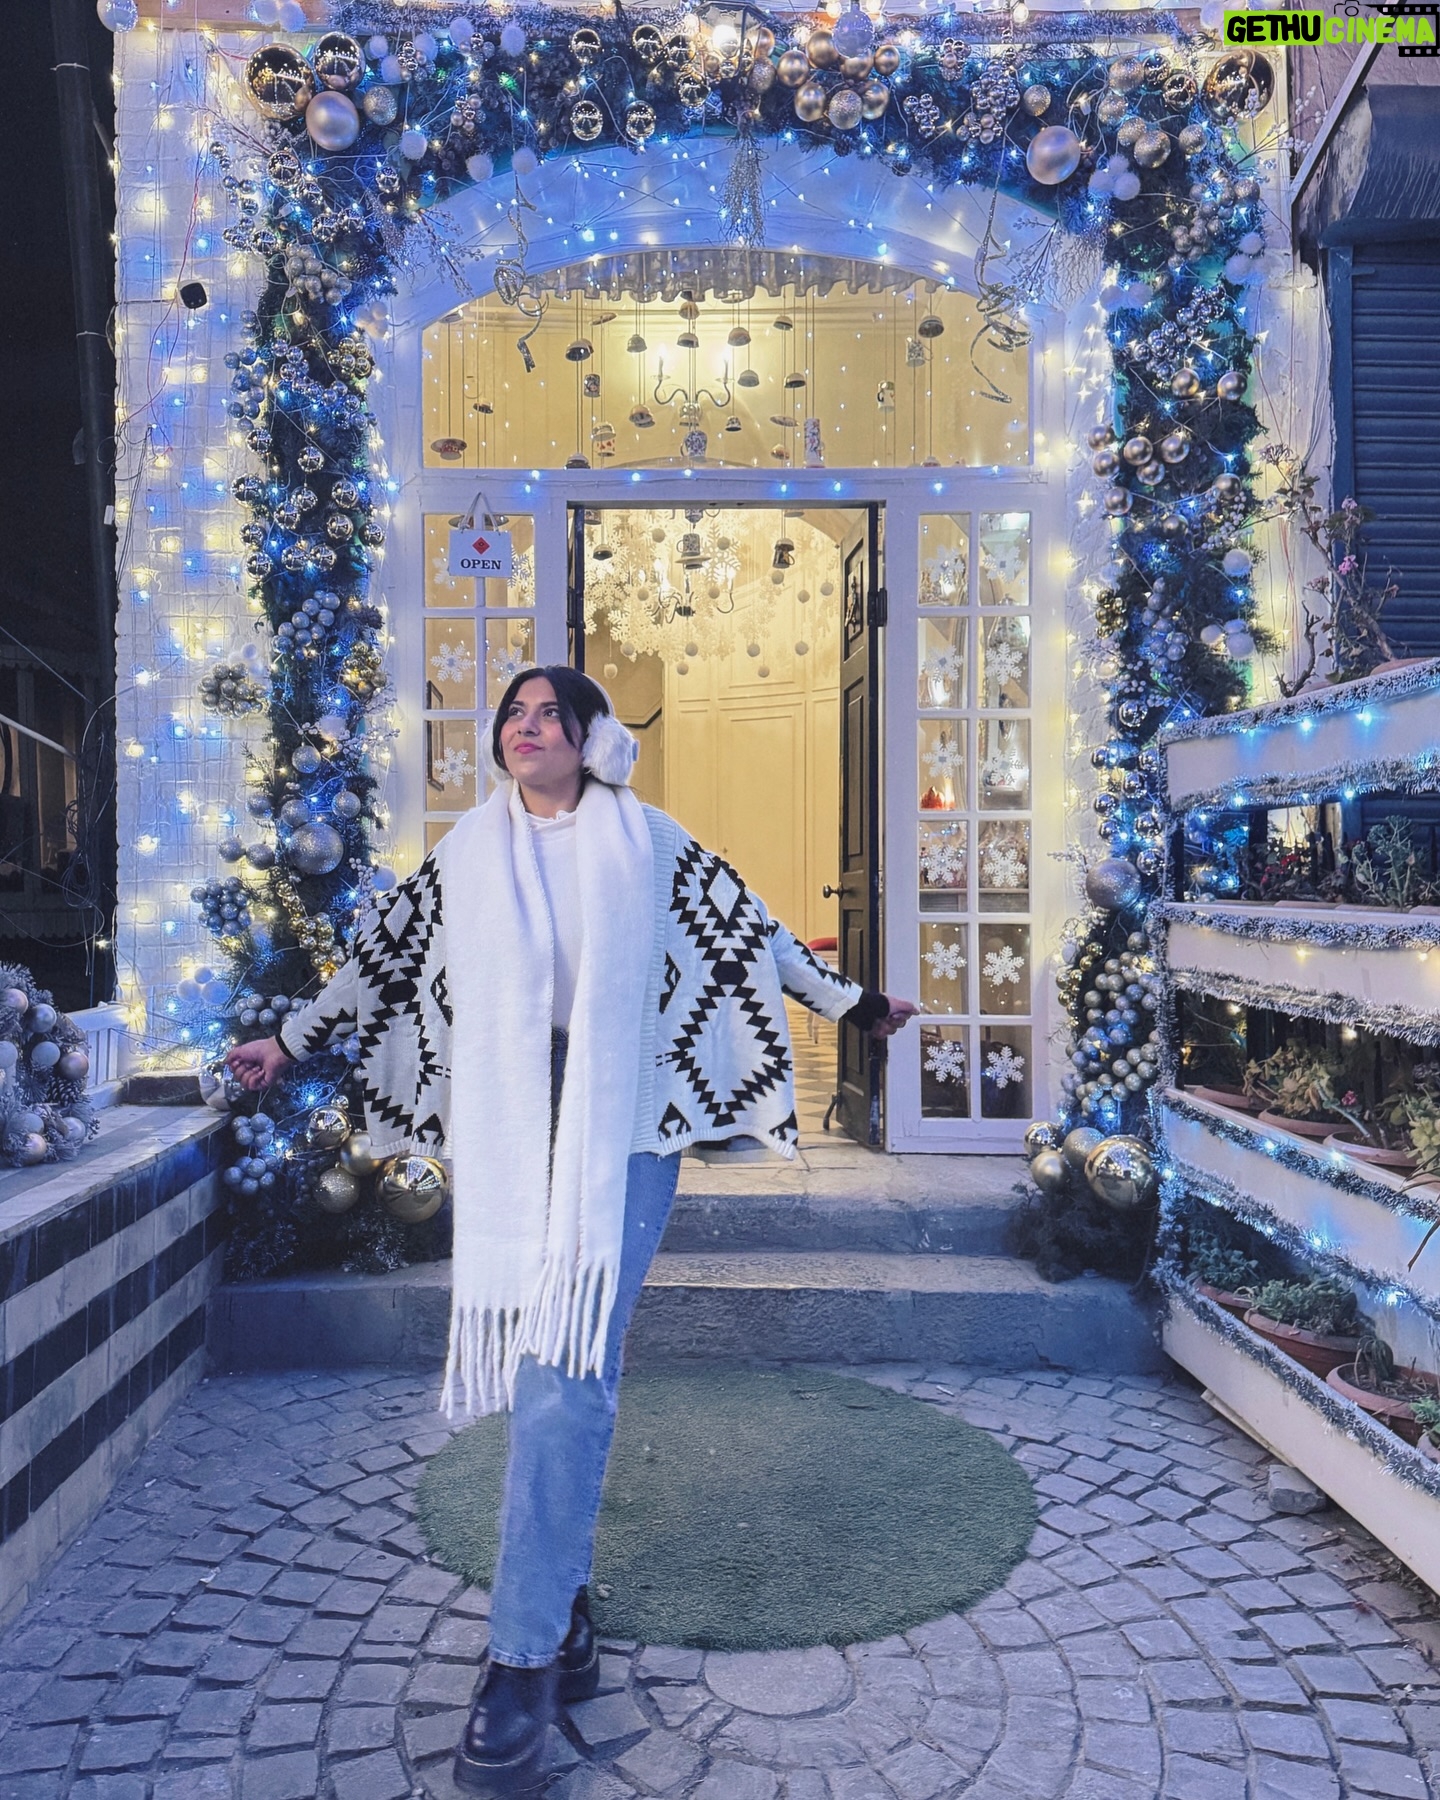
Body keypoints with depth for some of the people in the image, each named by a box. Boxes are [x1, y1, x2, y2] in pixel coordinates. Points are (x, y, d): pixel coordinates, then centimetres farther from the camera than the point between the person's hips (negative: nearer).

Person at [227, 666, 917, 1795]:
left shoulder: (651, 845, 4)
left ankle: (523, 1660, -2)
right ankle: (565, 1616, 26)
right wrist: (292, 1040, 25)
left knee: (566, 1383, -11)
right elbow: (386, 957, 19)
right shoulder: (469, 853, 10)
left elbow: (749, 936, 11)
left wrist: (854, 1003, 16)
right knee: (544, 1382, 8)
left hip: (620, 1138, -2)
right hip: (505, 1142, 3)